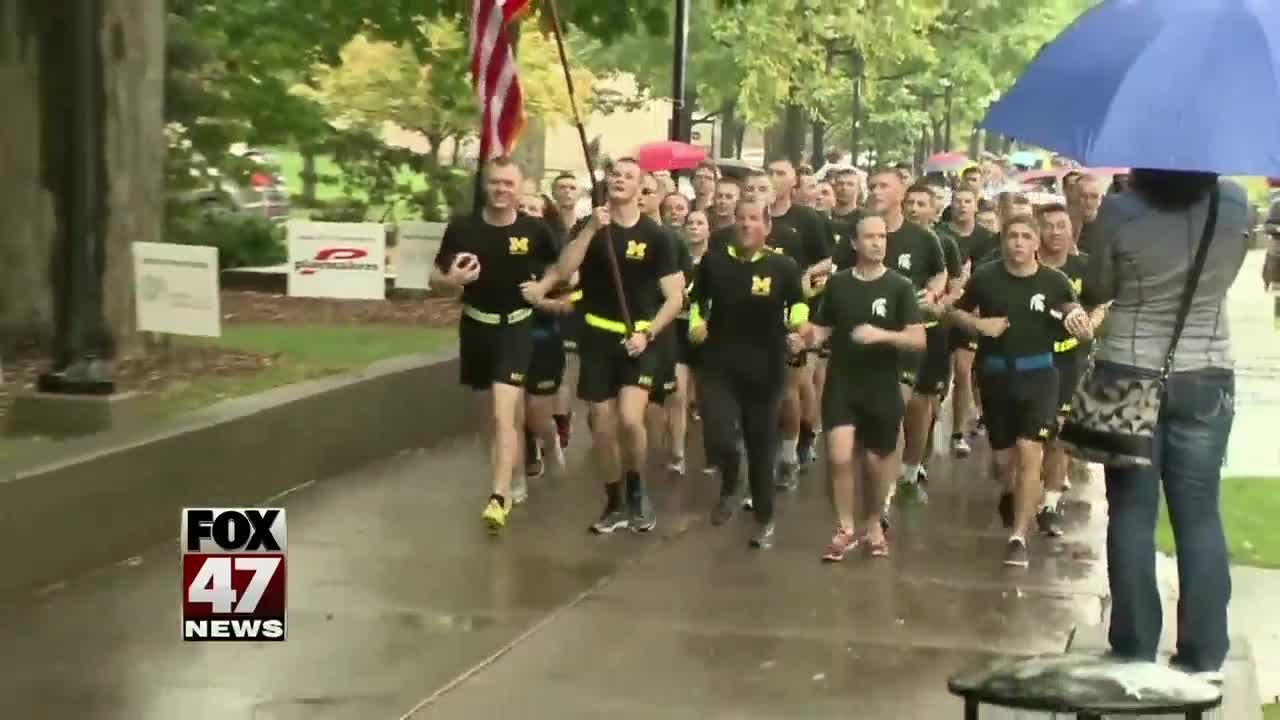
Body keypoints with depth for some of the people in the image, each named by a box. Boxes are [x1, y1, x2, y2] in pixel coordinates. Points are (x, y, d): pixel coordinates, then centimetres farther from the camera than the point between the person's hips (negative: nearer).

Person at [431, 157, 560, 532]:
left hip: (515, 328, -3)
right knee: (492, 411, 15)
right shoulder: (461, 228, -8)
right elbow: (435, 277, 0)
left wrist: (543, 287, -6)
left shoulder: (534, 229, -9)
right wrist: (453, 279, -20)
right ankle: (516, 478, 33)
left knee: (503, 412, -16)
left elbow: (560, 265, 10)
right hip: (476, 327, 3)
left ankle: (499, 497, -14)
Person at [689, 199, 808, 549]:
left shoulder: (783, 266, -2)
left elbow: (798, 304, -4)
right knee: (718, 440, -17)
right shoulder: (713, 261, 3)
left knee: (761, 446, 8)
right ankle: (729, 488, 17)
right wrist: (696, 323, -2)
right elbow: (698, 299, 16)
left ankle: (765, 519, 27)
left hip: (764, 370, 0)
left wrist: (798, 328, -25)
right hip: (719, 367, 0)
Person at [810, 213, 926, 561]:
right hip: (841, 383, 1)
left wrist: (882, 335, -28)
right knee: (840, 457, -13)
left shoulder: (899, 286, -5)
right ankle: (846, 528, 5)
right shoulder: (837, 283, 2)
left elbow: (919, 339, -11)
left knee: (876, 462, 9)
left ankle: (872, 523, 34)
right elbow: (823, 328, 11)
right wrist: (807, 338, -11)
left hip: (881, 388, -1)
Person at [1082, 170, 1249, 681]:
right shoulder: (1236, 206, -6)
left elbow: (1095, 291, 1)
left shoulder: (1119, 211, -13)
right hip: (1206, 378, 2)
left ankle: (1135, 650, 10)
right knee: (1200, 514, 7)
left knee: (1132, 513, 7)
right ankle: (1205, 655, 10)